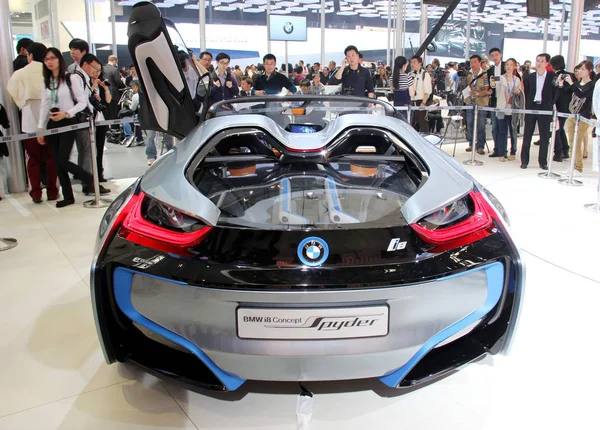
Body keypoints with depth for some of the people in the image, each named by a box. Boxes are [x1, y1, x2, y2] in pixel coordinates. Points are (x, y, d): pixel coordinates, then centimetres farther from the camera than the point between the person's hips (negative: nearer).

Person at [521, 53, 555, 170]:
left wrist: (550, 105, -4)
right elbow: (526, 93, 9)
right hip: (531, 108, 2)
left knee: (544, 137, 3)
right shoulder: (529, 77, 7)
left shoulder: (552, 77, 1)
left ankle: (543, 162, 11)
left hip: (545, 109, -1)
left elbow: (555, 93, 3)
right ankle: (524, 161, 11)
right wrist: (527, 106, 2)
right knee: (527, 136, 4)